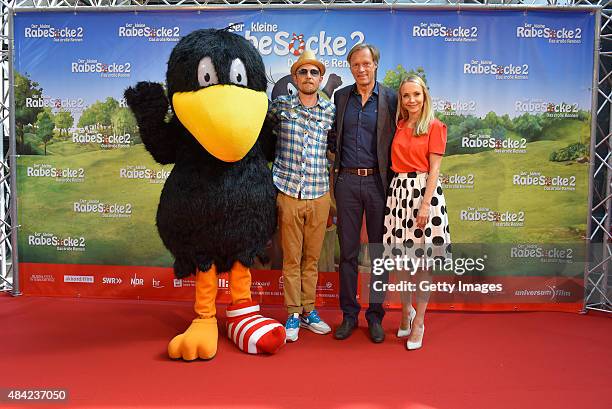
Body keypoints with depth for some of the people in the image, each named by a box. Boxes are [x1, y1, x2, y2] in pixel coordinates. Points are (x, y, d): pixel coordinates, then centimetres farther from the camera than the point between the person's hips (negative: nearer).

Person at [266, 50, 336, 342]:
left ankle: (308, 311, 24)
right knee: (291, 258, 4)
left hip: (319, 195, 2)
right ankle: (293, 314, 16)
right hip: (288, 193, -1)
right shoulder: (280, 105, 3)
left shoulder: (331, 111, 7)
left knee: (312, 257, 10)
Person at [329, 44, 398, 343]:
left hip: (378, 181, -2)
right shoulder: (340, 97, 10)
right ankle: (349, 314, 20)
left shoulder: (390, 99, 2)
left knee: (379, 251, 6)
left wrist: (391, 175, -4)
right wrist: (338, 157, 4)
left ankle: (375, 315, 20)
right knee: (348, 250, 7)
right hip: (347, 181, 2)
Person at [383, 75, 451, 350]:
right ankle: (406, 312, 29)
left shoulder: (434, 127, -1)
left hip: (424, 191, -4)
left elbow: (434, 168, -7)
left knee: (423, 260, 2)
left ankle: (418, 323, 14)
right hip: (398, 191, 4)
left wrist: (425, 204, -14)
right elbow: (395, 163, 12)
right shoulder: (399, 127, 12)